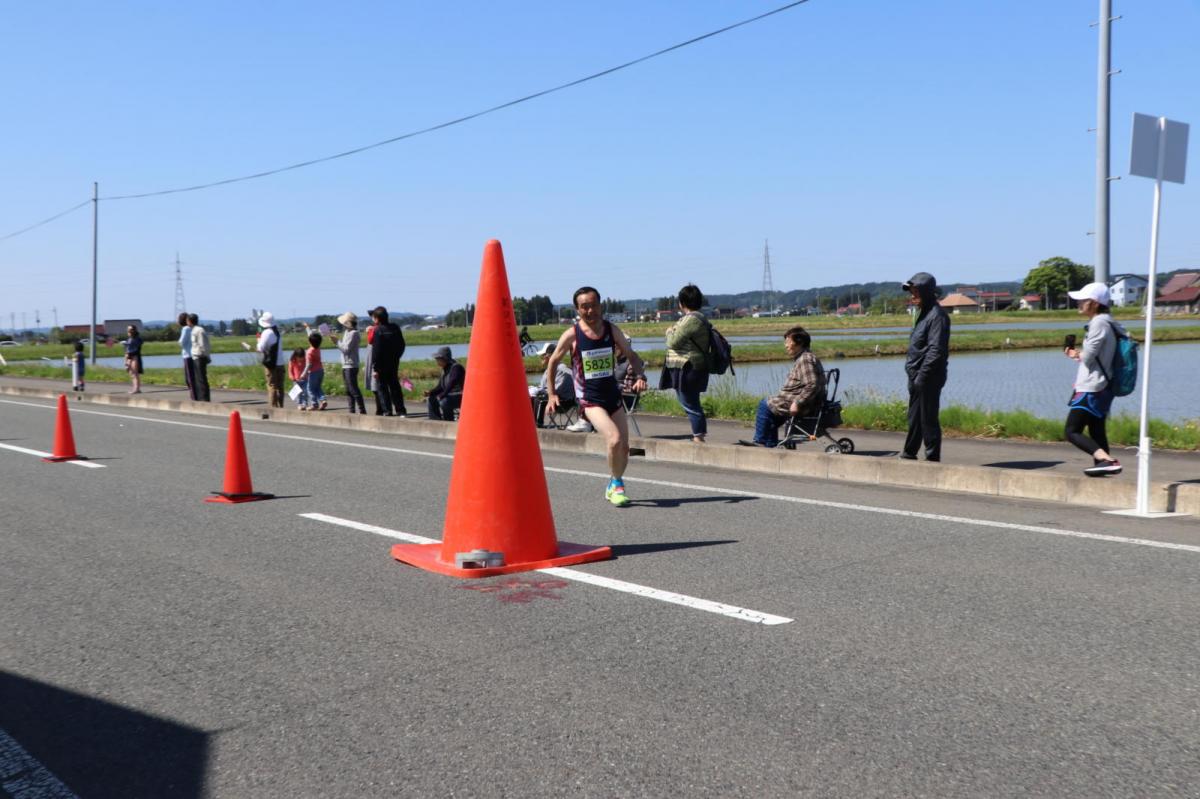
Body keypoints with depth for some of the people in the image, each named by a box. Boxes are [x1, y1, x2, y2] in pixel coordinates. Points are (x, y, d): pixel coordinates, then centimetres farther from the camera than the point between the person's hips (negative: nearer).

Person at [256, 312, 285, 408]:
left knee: (272, 386, -3)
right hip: (280, 363, 7)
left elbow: (261, 348, -13)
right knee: (279, 386, 11)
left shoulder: (267, 332, -14)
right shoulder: (277, 331, 10)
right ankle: (280, 406, 15)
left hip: (270, 364, -7)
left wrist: (259, 339, 5)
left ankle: (273, 406, -4)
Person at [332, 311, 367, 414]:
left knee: (353, 389, -12)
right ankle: (352, 410, 19)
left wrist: (337, 341, -9)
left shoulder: (353, 333, -15)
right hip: (346, 365, 10)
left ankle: (362, 411, -11)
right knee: (349, 390, 13)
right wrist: (337, 341, 3)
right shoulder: (348, 332, 16)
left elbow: (346, 349, -19)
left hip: (351, 366, -10)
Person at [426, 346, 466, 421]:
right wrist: (430, 393, -2)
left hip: (460, 396, -10)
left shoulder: (456, 367, -17)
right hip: (451, 395, 10)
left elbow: (451, 384, -25)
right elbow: (440, 386, 14)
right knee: (432, 399, 5)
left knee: (444, 402, -33)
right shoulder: (445, 369, 12)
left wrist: (442, 396, -25)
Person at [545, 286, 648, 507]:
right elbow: (553, 362, 5)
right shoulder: (571, 335, -8)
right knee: (615, 440, -24)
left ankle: (613, 486, 29)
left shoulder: (612, 330, 1)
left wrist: (640, 376, -8)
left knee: (624, 447, 5)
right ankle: (617, 484, -1)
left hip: (613, 395, 4)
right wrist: (551, 394, 2)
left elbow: (631, 355, 10)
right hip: (589, 399, -4)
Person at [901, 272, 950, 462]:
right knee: (914, 416, 16)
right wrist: (913, 373, 15)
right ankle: (909, 453, 26)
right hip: (916, 376, 9)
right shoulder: (924, 313, 15)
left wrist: (922, 375, -21)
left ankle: (932, 457, 4)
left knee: (928, 418, -4)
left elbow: (936, 350, -20)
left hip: (929, 378, -9)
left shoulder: (937, 316, -15)